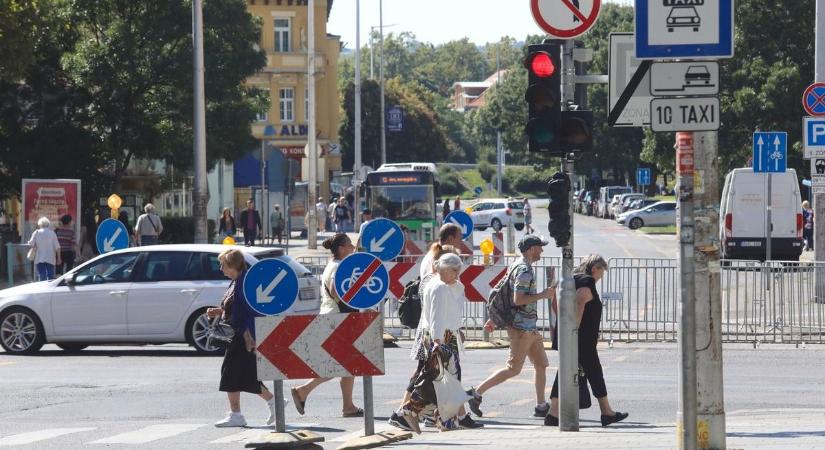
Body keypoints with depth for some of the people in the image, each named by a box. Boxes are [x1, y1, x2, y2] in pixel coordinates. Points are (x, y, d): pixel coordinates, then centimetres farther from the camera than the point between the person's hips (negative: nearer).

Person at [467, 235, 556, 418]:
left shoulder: (520, 267, 15)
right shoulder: (524, 270, -16)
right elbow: (518, 299, -25)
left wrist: (493, 319, 23)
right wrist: (543, 295, -18)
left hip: (530, 327, 10)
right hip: (522, 327, -10)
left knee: (541, 365, 10)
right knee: (514, 369, -6)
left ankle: (541, 407, 13)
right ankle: (477, 393, -2)